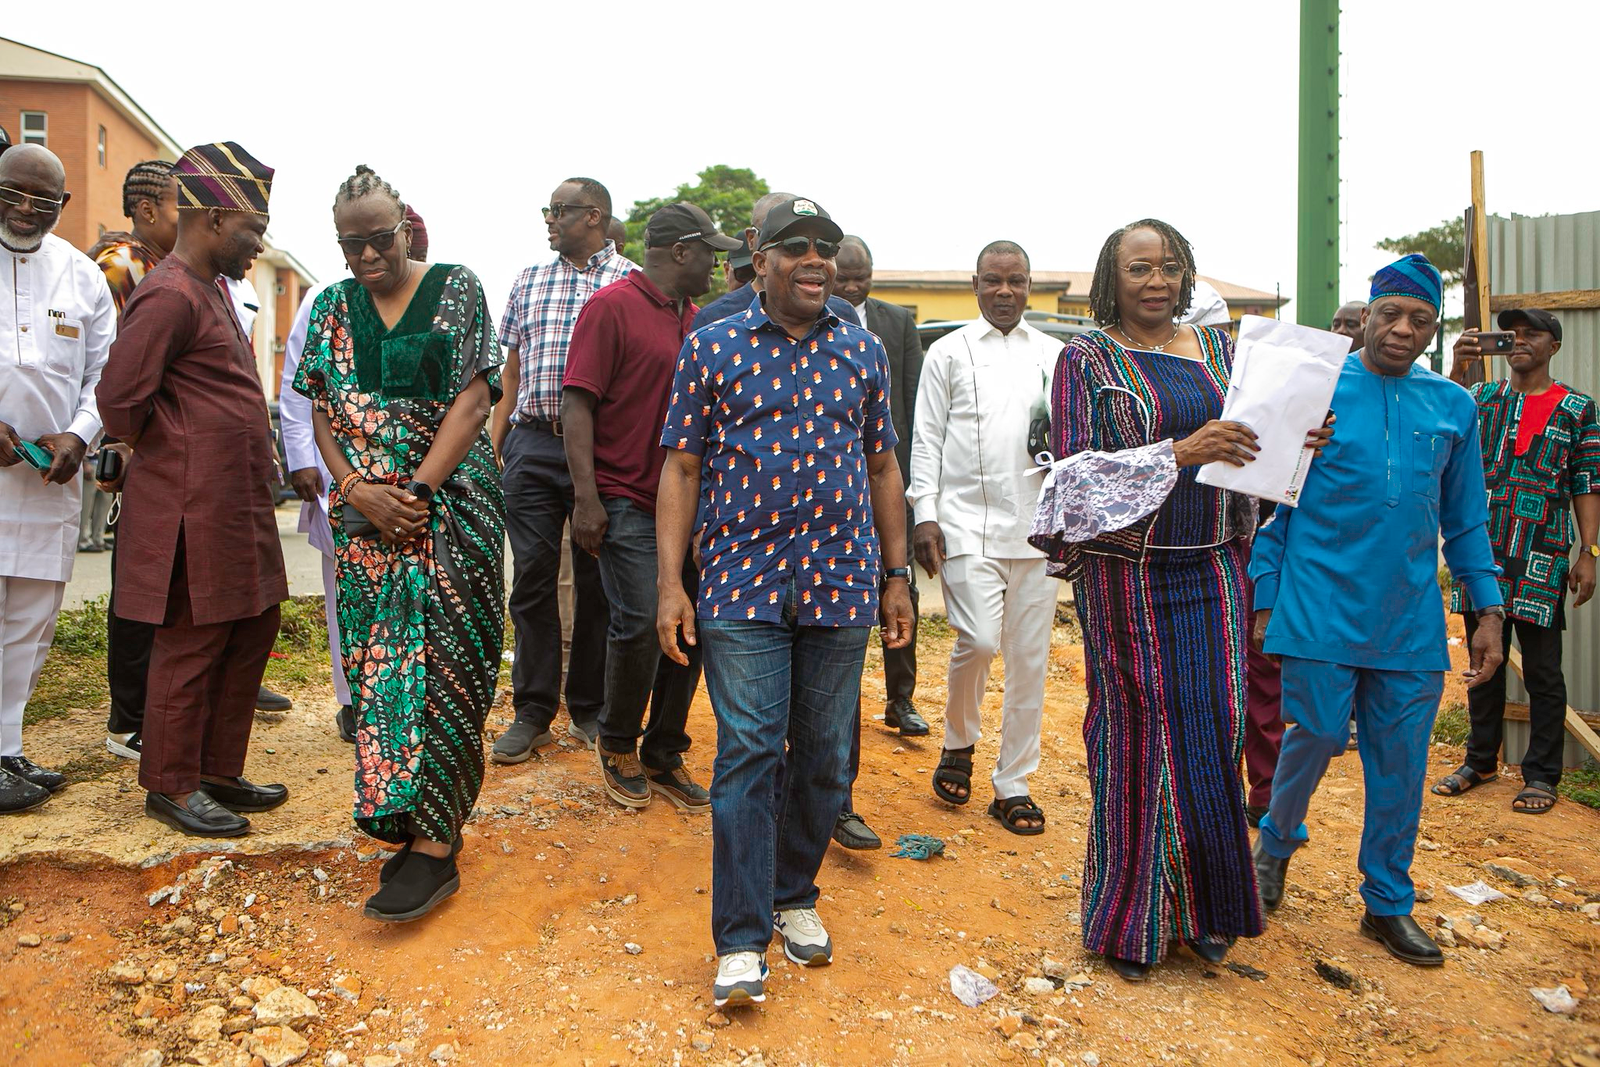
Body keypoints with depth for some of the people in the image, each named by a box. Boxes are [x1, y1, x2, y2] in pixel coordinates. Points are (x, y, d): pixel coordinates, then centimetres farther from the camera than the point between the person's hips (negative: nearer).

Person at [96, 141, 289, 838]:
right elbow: (119, 396, -20)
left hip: (237, 505, 10)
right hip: (194, 506, -10)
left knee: (251, 635, 14)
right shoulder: (170, 295, -15)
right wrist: (164, 452, -4)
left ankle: (219, 772, 26)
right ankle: (171, 787, 16)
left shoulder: (211, 289, 17)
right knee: (192, 647, 1)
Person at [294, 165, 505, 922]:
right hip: (365, 517, 4)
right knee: (377, 663, 5)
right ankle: (413, 823, 18)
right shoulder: (333, 309, 11)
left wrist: (417, 491, -16)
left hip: (449, 507, -4)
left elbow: (471, 403, -8)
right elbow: (322, 416, 7)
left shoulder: (456, 292, 0)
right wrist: (359, 491, -10)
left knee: (439, 665, -6)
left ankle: (433, 845, -1)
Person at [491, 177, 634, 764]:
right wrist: (494, 442, 10)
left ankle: (589, 709, 19)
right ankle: (533, 711, 13)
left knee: (596, 581, 5)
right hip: (533, 444, 3)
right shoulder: (529, 281, 14)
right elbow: (513, 369, 17)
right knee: (532, 577, 3)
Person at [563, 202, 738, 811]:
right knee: (641, 625, -10)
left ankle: (664, 758, 21)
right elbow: (577, 402, -11)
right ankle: (617, 747, 15)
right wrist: (586, 498, -18)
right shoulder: (612, 307, -6)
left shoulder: (694, 318, 16)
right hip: (627, 503, -7)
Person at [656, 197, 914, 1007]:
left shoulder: (864, 352, 10)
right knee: (747, 754, -5)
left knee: (824, 756, 10)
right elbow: (681, 467, 1)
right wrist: (669, 584, -6)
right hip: (742, 583, -3)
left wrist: (896, 577, 11)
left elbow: (882, 467, 14)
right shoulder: (712, 348, 2)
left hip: (842, 583, 3)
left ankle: (794, 896, 30)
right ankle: (742, 942, 4)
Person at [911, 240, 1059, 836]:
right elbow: (926, 438, 4)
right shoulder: (949, 352, 6)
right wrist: (925, 513, -5)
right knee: (979, 640, -15)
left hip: (1038, 525, 3)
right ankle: (959, 742, 15)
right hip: (968, 522, -3)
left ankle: (1013, 786, 19)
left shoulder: (1055, 355, 13)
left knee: (1029, 658, 5)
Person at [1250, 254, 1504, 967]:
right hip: (1320, 608, -3)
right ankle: (1275, 845, 29)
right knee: (1316, 736, 0)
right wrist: (1265, 601, -2)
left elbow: (1466, 520, 15)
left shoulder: (1454, 406, 9)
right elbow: (1272, 500, 1)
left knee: (1400, 762, 8)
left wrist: (1488, 610, 9)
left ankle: (1387, 903, 25)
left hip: (1412, 620, 3)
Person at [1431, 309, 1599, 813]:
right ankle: (1481, 761, 24)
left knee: (1542, 670, 3)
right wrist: (1458, 367, -21)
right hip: (1483, 550, 2)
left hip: (1541, 560, -2)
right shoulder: (1483, 396, 11)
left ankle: (1541, 775, 14)